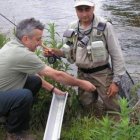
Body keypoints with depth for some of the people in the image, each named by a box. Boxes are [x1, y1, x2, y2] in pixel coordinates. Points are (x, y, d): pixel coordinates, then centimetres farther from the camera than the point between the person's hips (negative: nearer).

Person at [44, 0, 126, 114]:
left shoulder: (105, 26, -16)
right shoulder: (72, 28, -2)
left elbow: (116, 55, -11)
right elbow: (69, 51, 10)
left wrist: (116, 81, -12)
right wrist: (54, 52, -10)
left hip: (102, 74, -4)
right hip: (83, 75, 4)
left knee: (113, 108, 0)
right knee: (87, 106, 15)